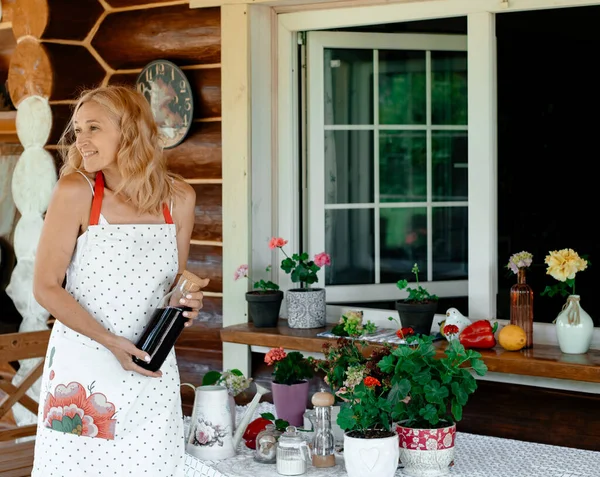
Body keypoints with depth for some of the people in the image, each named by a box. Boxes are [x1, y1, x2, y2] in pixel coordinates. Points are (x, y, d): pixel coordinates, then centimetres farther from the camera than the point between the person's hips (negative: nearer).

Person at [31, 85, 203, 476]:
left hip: (150, 369, 3)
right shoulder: (76, 191, -10)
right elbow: (46, 287, -9)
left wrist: (187, 301, -8)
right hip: (82, 365, -2)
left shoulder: (179, 198, -1)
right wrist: (111, 342, -16)